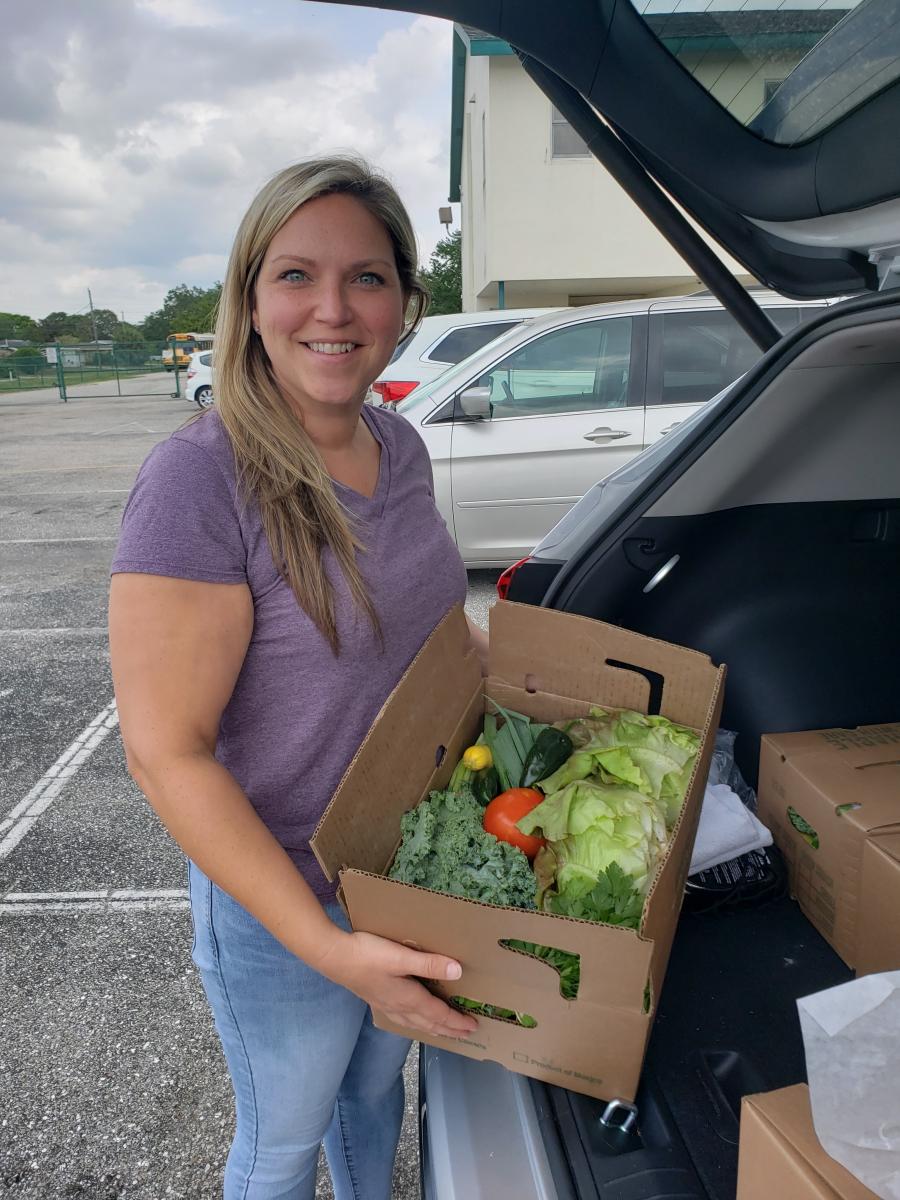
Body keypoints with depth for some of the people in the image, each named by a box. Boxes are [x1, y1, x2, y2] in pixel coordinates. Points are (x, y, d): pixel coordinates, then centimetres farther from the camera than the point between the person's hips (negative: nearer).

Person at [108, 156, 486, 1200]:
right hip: (279, 901, -6)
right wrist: (326, 944, -26)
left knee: (376, 1090, 32)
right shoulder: (198, 484, -26)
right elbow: (165, 752, -25)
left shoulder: (400, 448, -3)